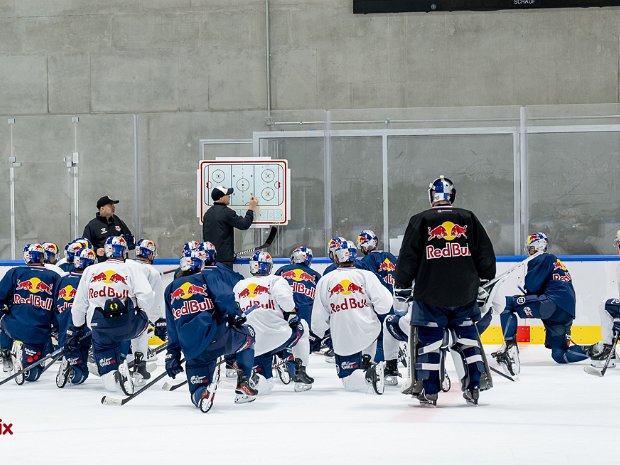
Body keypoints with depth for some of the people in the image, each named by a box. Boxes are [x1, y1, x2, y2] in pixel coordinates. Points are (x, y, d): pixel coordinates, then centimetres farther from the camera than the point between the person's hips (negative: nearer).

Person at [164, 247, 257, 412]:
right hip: (217, 339, -3)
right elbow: (224, 297, -13)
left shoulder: (171, 289, 23)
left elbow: (172, 329, 21)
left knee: (197, 391, 17)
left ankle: (203, 393, -23)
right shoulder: (212, 274, 8)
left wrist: (172, 355, 23)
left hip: (192, 351, 3)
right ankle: (243, 384, 15)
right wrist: (236, 316, -8)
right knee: (247, 334, 28)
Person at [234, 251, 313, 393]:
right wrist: (293, 314, -2)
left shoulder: (239, 286, 17)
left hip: (253, 346, 4)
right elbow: (284, 297, -17)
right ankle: (300, 372, 19)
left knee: (264, 385, 18)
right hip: (278, 337, -4)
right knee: (302, 327, 29)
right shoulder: (275, 280, 3)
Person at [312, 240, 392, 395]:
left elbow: (319, 316, 4)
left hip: (343, 339, -1)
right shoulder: (366, 275, -4)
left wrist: (318, 332, 24)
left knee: (349, 380, 8)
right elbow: (383, 304, -10)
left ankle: (368, 376, -24)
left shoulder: (325, 280, 0)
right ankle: (366, 360, 24)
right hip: (369, 332, 1)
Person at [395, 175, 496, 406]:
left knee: (429, 341, 6)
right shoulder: (468, 219, 3)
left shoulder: (420, 221, -4)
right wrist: (486, 277, 21)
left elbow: (408, 258, -4)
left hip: (431, 296, -2)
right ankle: (474, 387, 11)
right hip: (464, 294, 2)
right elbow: (485, 255, 7)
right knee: (467, 338, 14)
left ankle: (429, 391, 8)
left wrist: (401, 283, 9)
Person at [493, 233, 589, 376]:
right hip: (566, 314, 9)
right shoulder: (557, 263, 32)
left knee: (507, 303, -7)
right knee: (559, 355, 16)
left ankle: (510, 346, -21)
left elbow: (531, 285, -6)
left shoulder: (543, 259, 3)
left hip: (553, 303, -9)